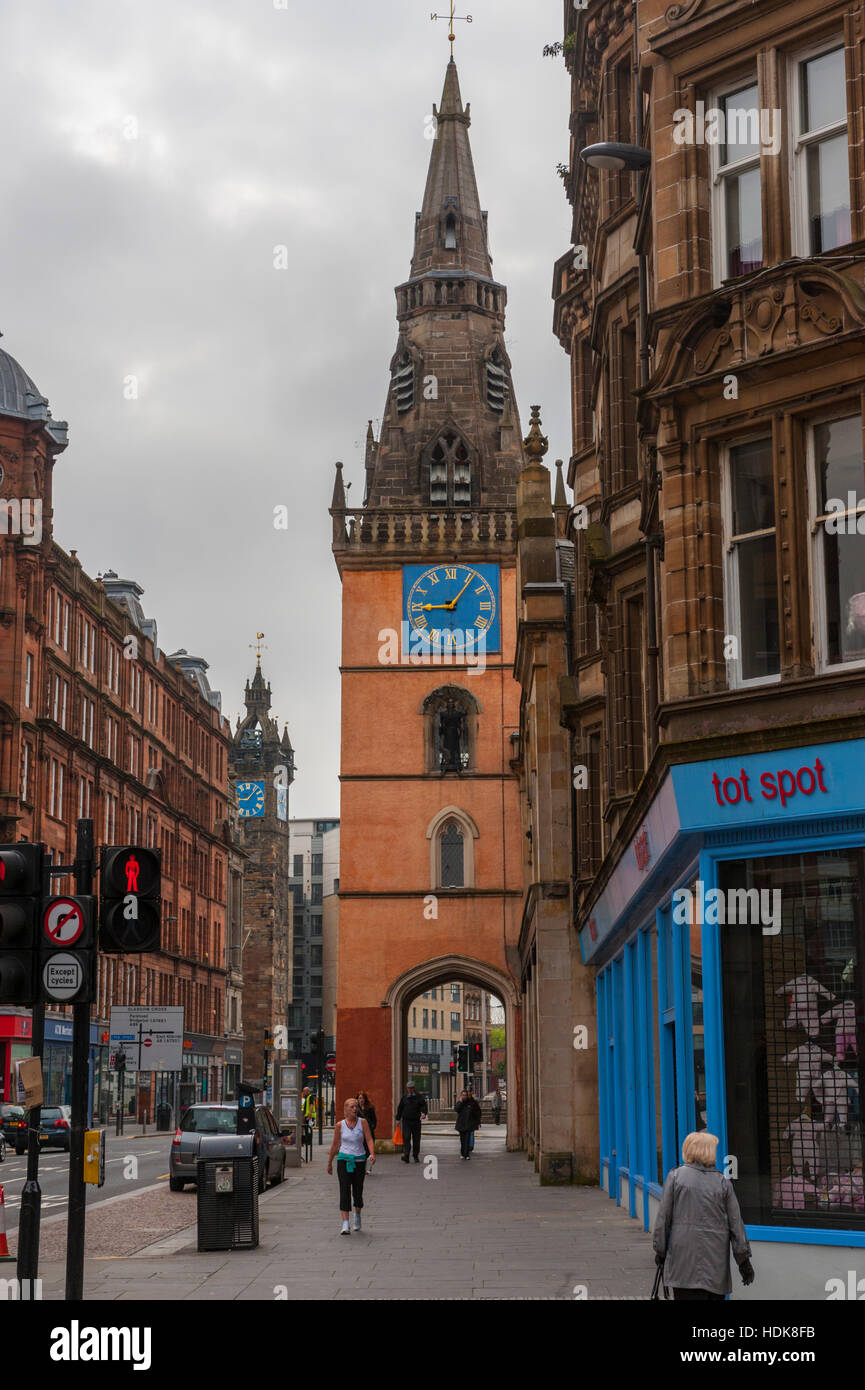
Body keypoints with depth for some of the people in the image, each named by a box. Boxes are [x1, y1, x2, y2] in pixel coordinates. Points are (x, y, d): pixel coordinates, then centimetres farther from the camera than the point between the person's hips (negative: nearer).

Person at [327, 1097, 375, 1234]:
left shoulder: (363, 1123, -2)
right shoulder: (339, 1125, 0)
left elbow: (369, 1140, -10)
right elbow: (335, 1144, 10)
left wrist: (372, 1154, -27)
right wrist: (329, 1162, 15)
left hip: (359, 1161, 1)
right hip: (343, 1160, -1)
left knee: (357, 1192, 9)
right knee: (344, 1191, -14)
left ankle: (357, 1215, 40)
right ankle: (345, 1225, -20)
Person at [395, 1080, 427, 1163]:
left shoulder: (419, 1097, 3)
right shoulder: (404, 1097, 9)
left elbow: (423, 1106, -2)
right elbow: (400, 1108, 14)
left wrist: (424, 1112, -23)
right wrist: (398, 1119, 11)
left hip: (416, 1121, 0)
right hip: (406, 1121, 0)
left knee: (416, 1139, 5)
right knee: (406, 1138, -12)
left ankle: (416, 1156, 17)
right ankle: (405, 1155, -18)